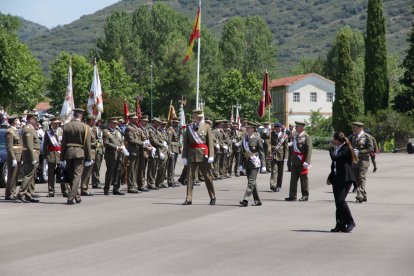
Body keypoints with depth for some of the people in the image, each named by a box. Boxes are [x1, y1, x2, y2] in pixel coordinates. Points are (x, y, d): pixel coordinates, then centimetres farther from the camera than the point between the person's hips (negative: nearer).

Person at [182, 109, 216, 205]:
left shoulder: (206, 127, 2)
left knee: (207, 176, 5)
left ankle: (212, 198, 16)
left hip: (203, 154, -2)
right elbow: (185, 143, 6)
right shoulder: (189, 127, 7)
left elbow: (210, 142, -2)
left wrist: (211, 155, -11)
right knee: (190, 176, 0)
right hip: (191, 154, 2)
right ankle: (189, 199, 4)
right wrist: (184, 156, 0)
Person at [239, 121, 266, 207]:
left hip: (254, 163, -7)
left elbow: (262, 152, -5)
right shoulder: (244, 138, 9)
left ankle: (245, 200, -17)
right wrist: (241, 164, 8)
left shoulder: (257, 138, -7)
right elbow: (242, 152, 13)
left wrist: (263, 165, -8)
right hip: (247, 163, 7)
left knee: (251, 182, -12)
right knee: (252, 182, 10)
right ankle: (257, 200, 18)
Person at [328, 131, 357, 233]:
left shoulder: (346, 149, -11)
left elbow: (335, 157, -25)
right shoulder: (337, 149, 16)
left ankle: (350, 222, -8)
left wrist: (331, 149, -6)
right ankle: (340, 224, 10)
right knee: (338, 202, 6)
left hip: (345, 178, -9)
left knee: (340, 200, -19)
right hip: (336, 178, 9)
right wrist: (330, 177, 21)